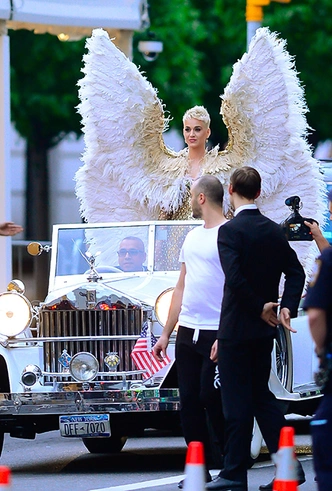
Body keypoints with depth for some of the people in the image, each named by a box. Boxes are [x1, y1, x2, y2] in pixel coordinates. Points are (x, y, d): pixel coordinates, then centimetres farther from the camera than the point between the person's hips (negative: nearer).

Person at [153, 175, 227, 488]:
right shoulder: (192, 237, 17)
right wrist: (166, 334, 19)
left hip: (218, 333, -8)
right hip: (188, 330, 8)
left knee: (212, 400, -6)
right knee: (189, 401, 5)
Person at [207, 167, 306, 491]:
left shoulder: (230, 231, -14)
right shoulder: (274, 231, 7)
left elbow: (234, 278, -25)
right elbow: (296, 273, 5)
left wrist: (260, 307, -14)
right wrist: (287, 307, -5)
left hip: (236, 328, -7)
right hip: (264, 330, 7)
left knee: (237, 402, -1)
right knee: (261, 395, 16)